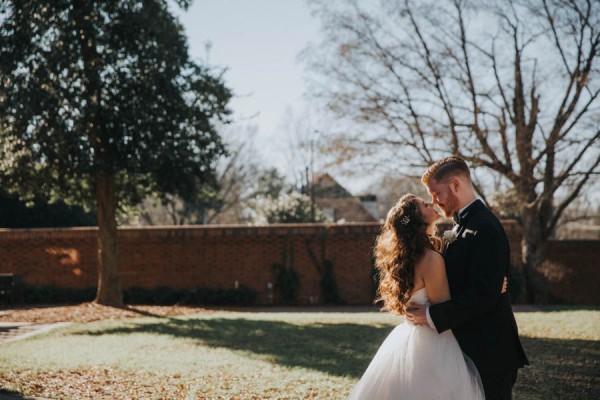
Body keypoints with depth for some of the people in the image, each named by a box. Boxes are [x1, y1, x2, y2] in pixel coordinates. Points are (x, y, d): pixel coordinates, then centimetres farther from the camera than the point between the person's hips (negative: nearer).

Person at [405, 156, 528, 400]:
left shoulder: (484, 228, -18)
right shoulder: (462, 226, 14)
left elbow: (483, 295, -24)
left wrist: (431, 316, -21)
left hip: (487, 352, -10)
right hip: (468, 348, 10)